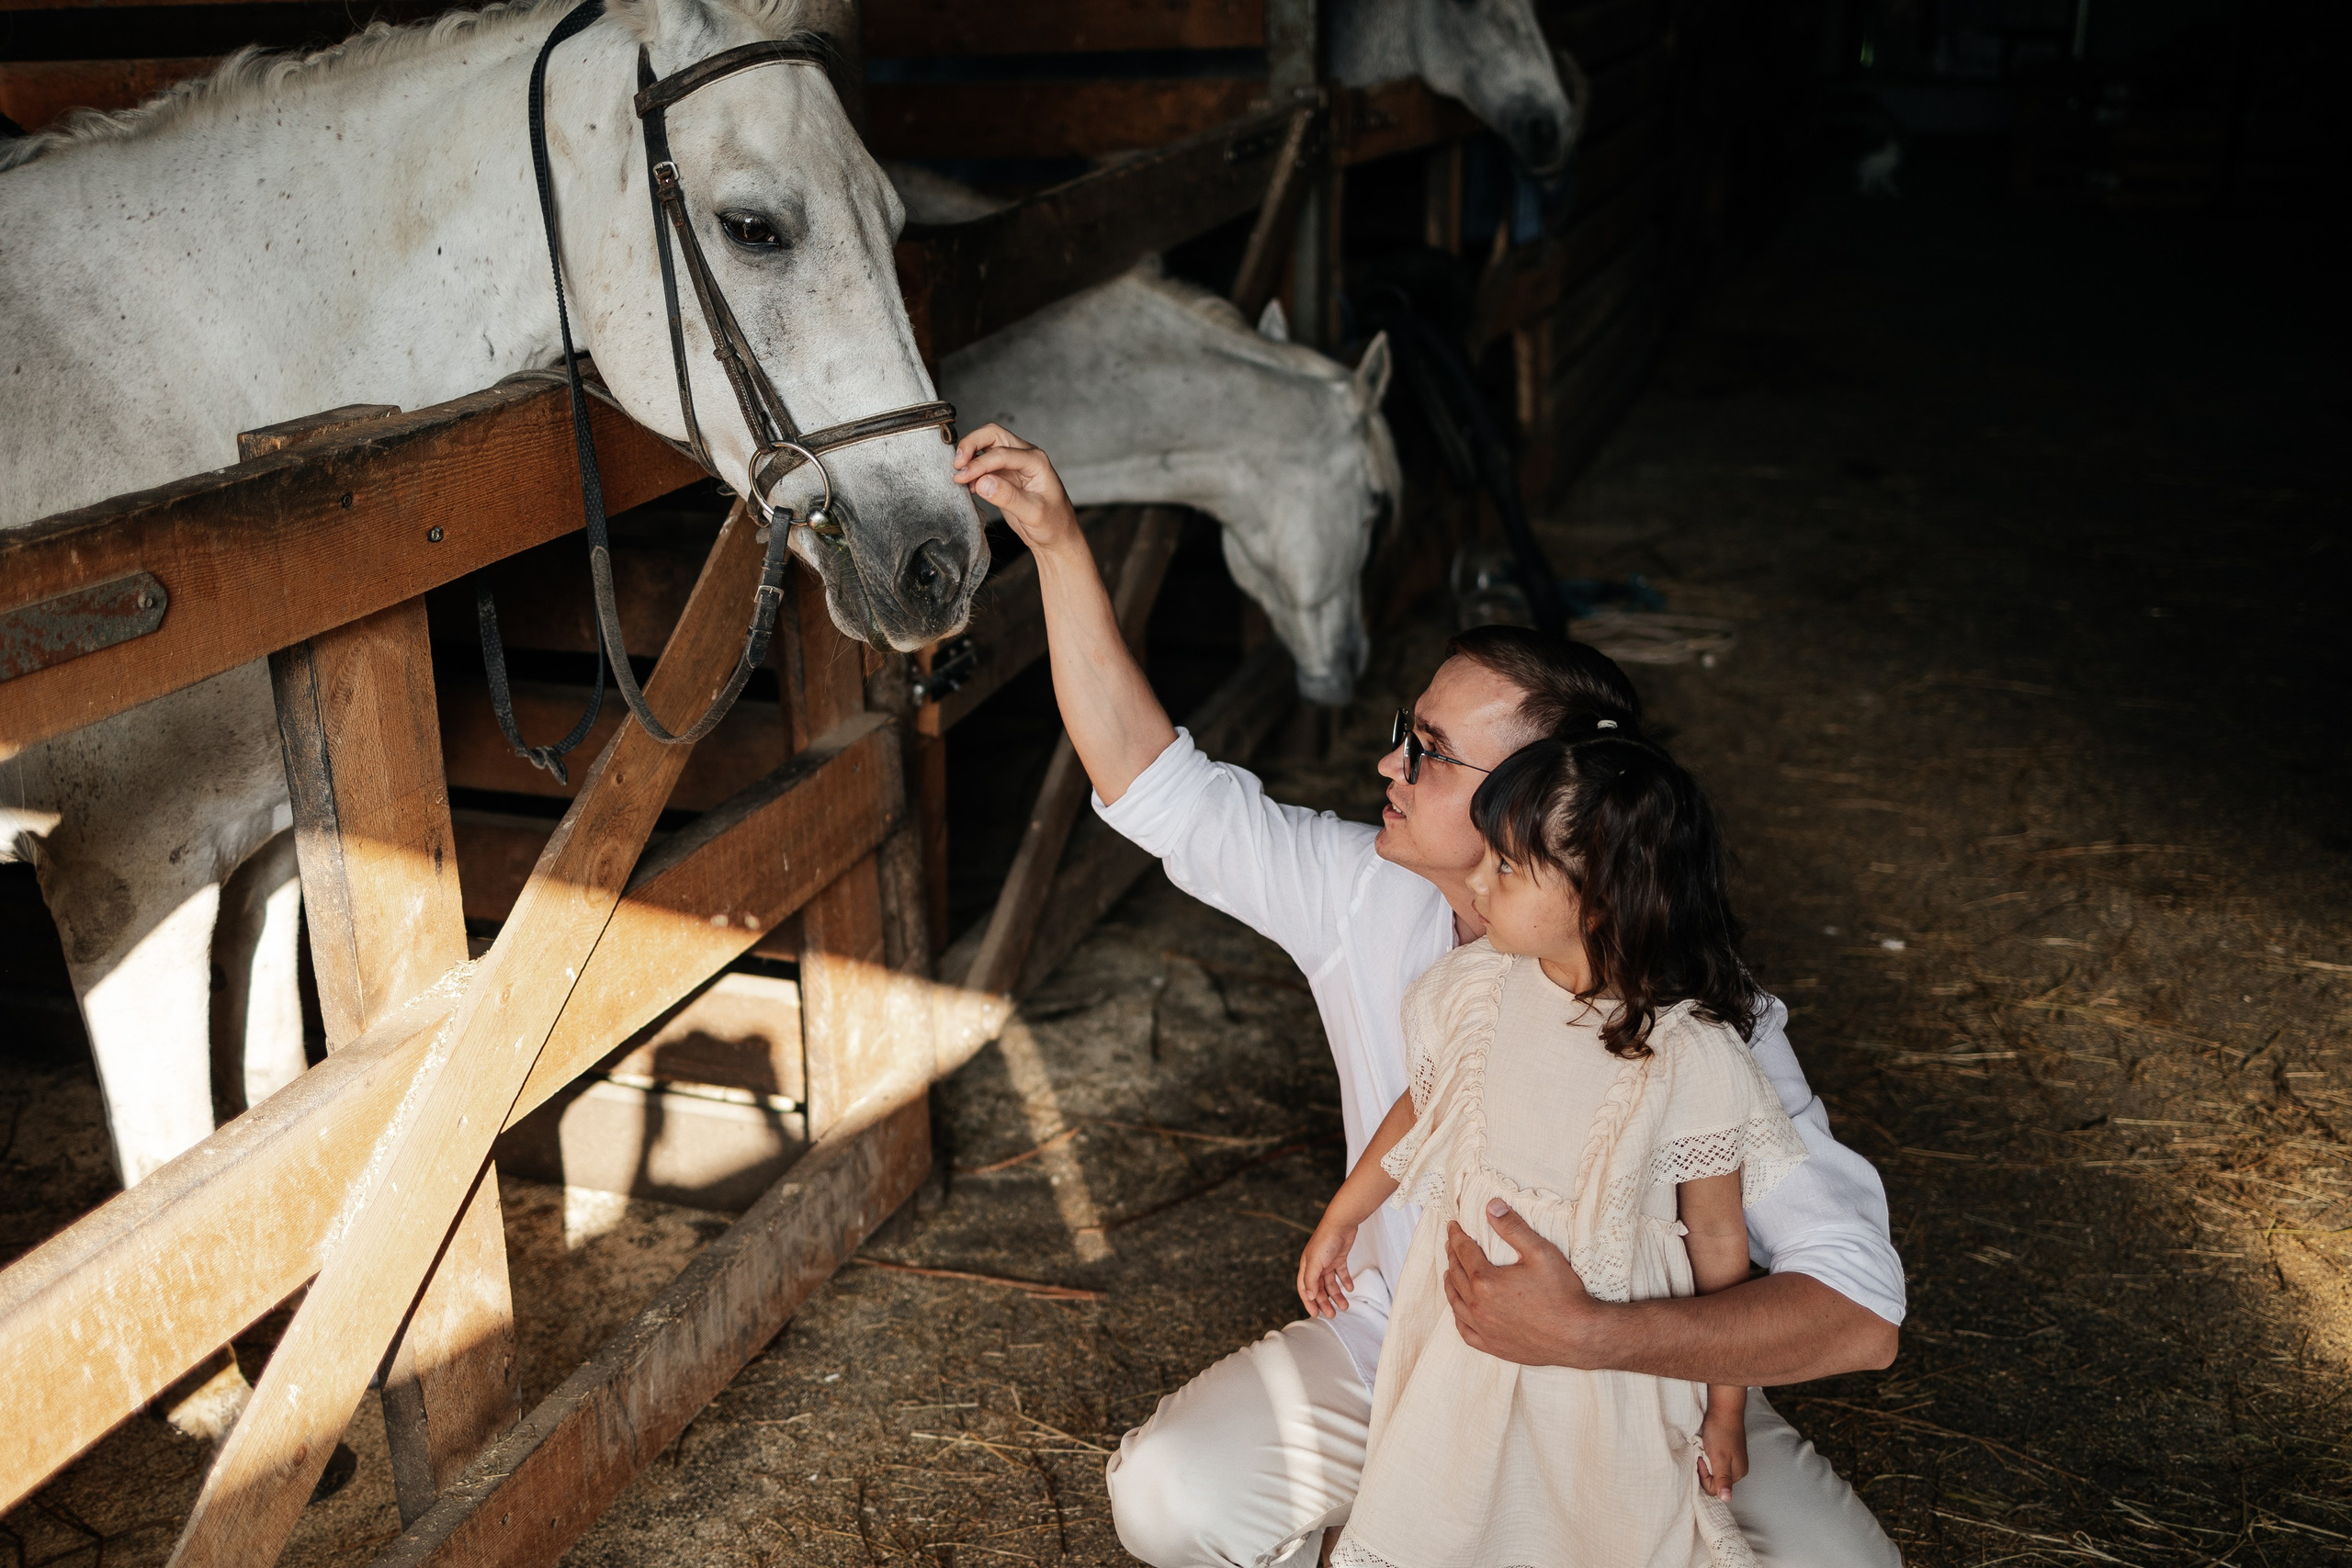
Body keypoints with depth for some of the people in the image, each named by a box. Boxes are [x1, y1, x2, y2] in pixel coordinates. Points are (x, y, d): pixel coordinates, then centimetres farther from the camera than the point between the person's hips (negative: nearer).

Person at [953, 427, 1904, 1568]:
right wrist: (1058, 542, -14)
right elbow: (1153, 782, -8)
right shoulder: (1367, 896, -13)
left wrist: (1586, 1335, -45)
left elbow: (1859, 1312, -32)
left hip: (1641, 1382, -2)